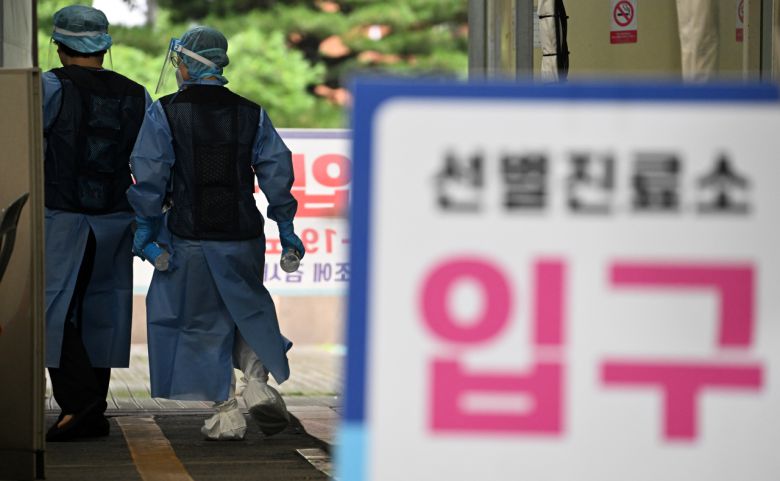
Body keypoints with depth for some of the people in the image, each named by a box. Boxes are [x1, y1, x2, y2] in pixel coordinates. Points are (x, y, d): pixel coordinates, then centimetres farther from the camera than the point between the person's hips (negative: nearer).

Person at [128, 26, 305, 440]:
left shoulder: (164, 114, -6)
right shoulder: (251, 114, 3)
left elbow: (149, 174, -12)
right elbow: (277, 169, 1)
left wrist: (145, 227, -5)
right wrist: (285, 227, 7)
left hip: (189, 236, -2)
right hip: (243, 235, 3)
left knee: (202, 322, 8)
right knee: (249, 310, 21)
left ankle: (226, 414, 8)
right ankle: (258, 383, 0)